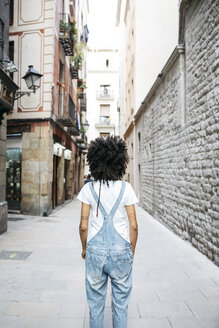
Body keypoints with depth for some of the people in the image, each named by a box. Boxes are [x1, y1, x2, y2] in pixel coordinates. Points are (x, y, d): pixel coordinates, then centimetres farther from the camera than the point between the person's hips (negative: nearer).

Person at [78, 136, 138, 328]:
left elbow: (83, 225, -6)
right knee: (121, 301, 16)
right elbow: (133, 225, -6)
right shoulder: (125, 188, -8)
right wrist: (132, 251, 7)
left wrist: (85, 248, 10)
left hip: (95, 250, 1)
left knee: (95, 301, 17)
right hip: (121, 250, 0)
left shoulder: (89, 189, -7)